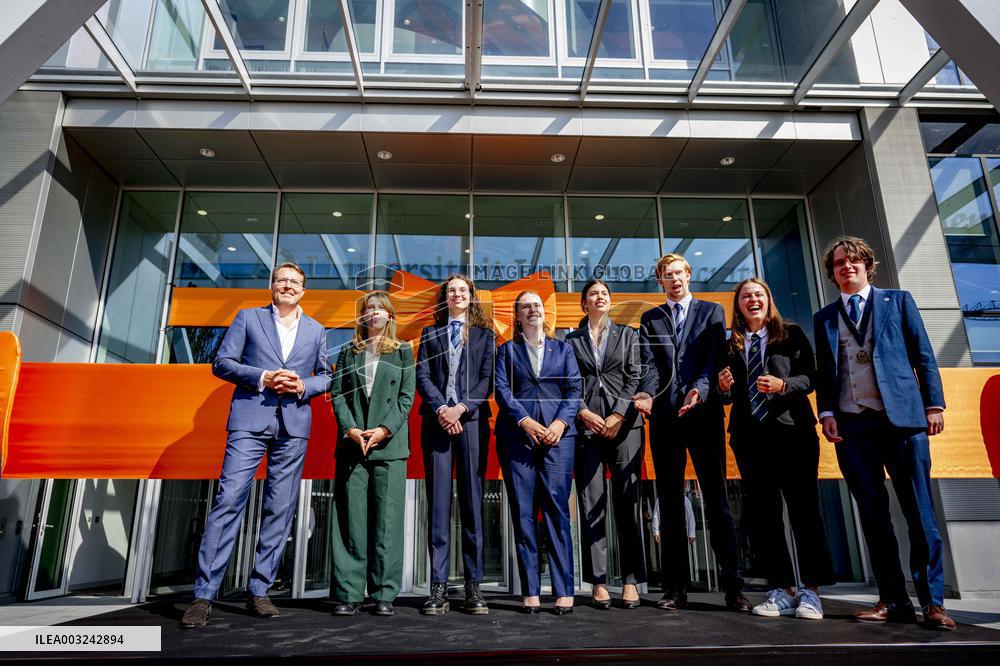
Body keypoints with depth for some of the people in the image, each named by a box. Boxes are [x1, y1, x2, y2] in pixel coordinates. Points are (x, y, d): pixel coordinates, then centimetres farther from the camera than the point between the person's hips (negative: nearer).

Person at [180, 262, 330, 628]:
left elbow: (326, 376, 16)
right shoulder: (248, 318, 10)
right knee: (228, 500, -9)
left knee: (279, 510, 3)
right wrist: (262, 377, -10)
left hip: (294, 424, 3)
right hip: (250, 421, -2)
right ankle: (204, 595, -2)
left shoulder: (316, 330, 17)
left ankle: (259, 591, 14)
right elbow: (222, 362, 4)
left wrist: (304, 386, -5)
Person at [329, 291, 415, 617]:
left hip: (389, 443, -1)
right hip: (352, 442, 1)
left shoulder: (403, 352, 12)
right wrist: (350, 429, -8)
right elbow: (337, 394, 8)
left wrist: (385, 429, -10)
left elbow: (406, 397, 4)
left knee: (387, 518, -1)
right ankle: (349, 594, 8)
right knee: (351, 519, 0)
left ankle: (384, 594, 6)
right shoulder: (348, 352, 16)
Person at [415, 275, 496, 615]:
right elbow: (422, 376, 6)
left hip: (472, 420, -1)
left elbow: (488, 378, 4)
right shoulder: (430, 333, 17)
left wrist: (461, 408, -11)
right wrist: (441, 410, -10)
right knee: (438, 502, -2)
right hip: (437, 420, 1)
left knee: (472, 501, -1)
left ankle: (473, 585, 3)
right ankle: (438, 586, 2)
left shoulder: (485, 335, 15)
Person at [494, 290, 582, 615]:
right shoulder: (507, 350, 16)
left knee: (557, 509, -6)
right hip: (517, 436, 0)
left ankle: (564, 591, -1)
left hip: (558, 434, 0)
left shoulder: (562, 349, 18)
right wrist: (525, 421, -12)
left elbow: (574, 389, 7)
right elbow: (502, 390, 3)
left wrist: (561, 422, -9)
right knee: (522, 512, -1)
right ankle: (530, 592, 5)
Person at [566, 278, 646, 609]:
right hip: (586, 425, 0)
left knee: (627, 500, -2)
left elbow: (635, 376, 5)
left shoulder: (628, 334, 15)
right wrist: (583, 412, -8)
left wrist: (619, 414, -7)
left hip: (624, 423, 0)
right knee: (591, 503, -1)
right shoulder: (572, 340, 14)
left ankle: (631, 580, 5)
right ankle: (598, 581, 5)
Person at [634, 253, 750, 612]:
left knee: (716, 497, -1)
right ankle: (675, 587, 11)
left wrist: (699, 389, -21)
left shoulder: (712, 311, 12)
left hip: (704, 412, -2)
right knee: (670, 501, 5)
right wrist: (648, 393, -18)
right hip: (665, 416, 2)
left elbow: (715, 358, -2)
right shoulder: (650, 318, 16)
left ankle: (732, 586, 6)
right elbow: (650, 364, 2)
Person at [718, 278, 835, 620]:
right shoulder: (730, 344, 13)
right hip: (749, 434, 3)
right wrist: (724, 387, -9)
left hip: (792, 428, -2)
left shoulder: (791, 334, 7)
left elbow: (810, 377, -1)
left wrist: (783, 384, -19)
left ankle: (811, 591, 9)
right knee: (760, 512, 3)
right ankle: (782, 590, 13)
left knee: (803, 507, -1)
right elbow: (730, 396, 13)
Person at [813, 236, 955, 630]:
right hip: (852, 424, 2)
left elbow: (923, 355, 7)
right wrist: (827, 413, 0)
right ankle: (893, 601, 10)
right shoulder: (824, 318, 16)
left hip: (901, 417, -2)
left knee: (919, 512, -2)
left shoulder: (898, 301, 12)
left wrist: (934, 404, -2)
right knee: (873, 515, 3)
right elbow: (824, 373, 13)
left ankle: (932, 601, 6)